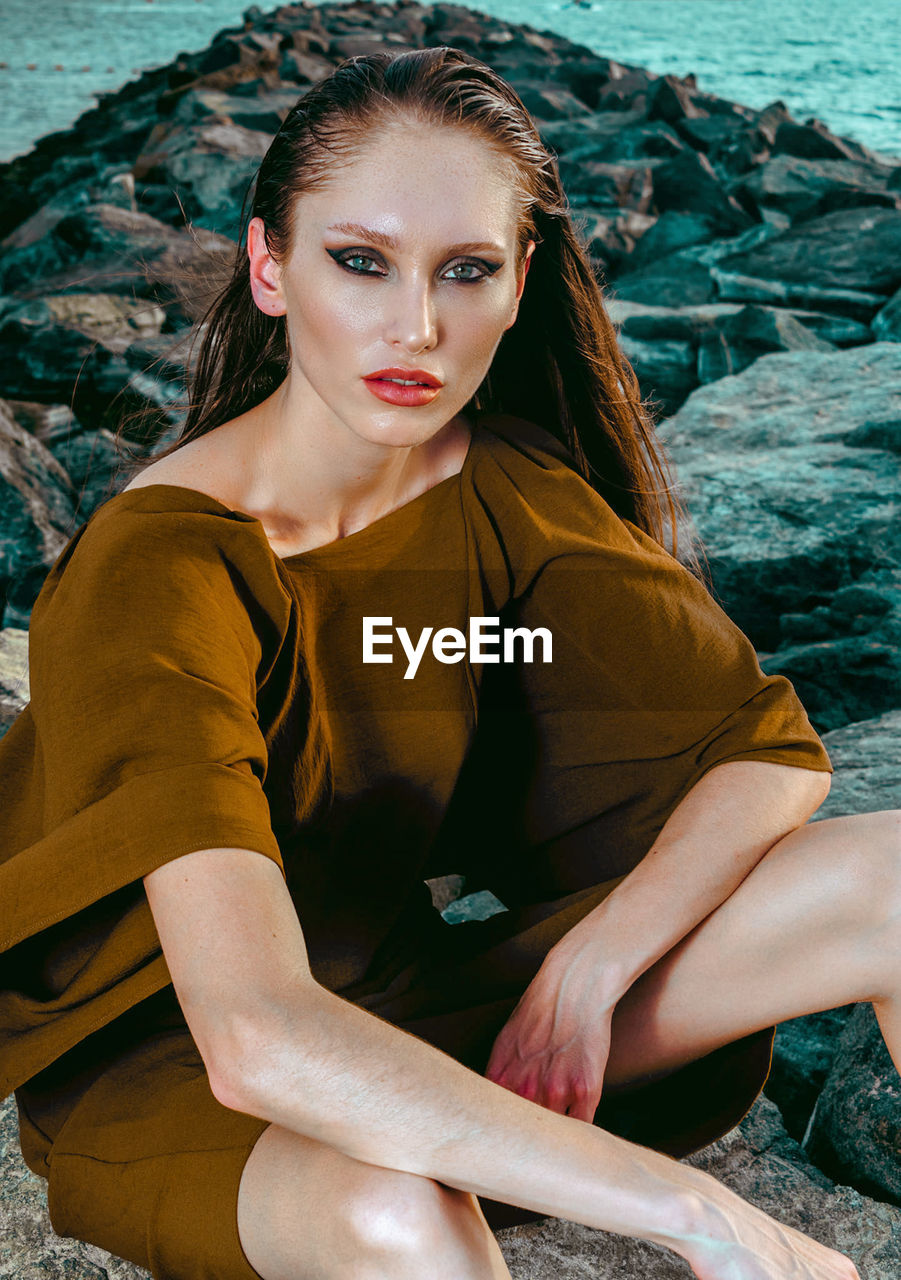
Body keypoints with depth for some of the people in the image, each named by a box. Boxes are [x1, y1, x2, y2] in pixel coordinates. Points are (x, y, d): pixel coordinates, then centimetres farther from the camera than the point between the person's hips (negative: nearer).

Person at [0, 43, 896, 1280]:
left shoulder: (503, 488, -9)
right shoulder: (160, 567, -27)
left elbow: (773, 752, -7)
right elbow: (258, 1042, -39)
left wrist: (586, 968, -22)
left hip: (399, 1010, 6)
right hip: (158, 1075, -5)